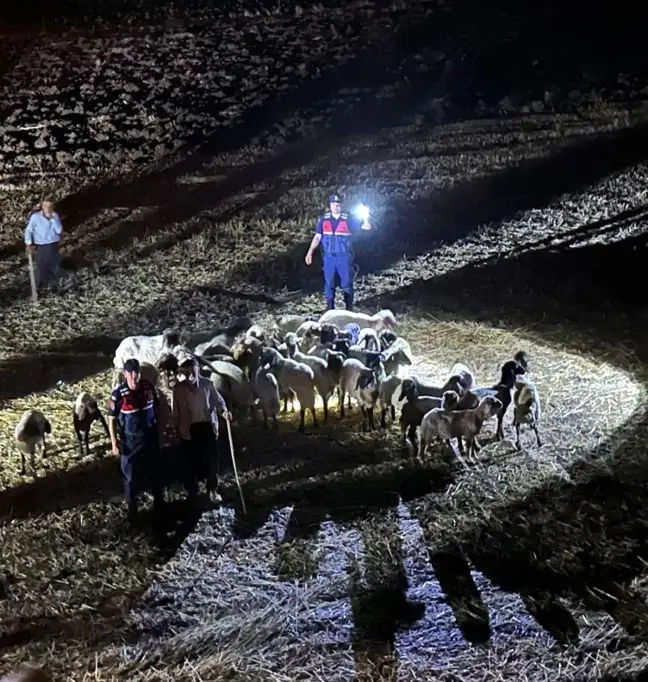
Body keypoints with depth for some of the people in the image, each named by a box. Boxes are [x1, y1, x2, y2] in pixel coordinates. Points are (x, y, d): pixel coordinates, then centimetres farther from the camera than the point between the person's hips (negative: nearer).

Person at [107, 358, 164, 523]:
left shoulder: (149, 387, -9)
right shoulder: (119, 394, -19)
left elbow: (156, 408, 6)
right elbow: (111, 420, -11)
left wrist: (159, 429, 8)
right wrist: (114, 444, -12)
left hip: (150, 437, 3)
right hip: (130, 441, -3)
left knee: (154, 471, 19)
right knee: (131, 476, 6)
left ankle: (159, 501, 39)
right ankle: (132, 509, 22)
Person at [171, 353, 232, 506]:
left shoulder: (207, 384, -6)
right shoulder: (178, 388, -8)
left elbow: (217, 399, 3)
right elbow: (175, 411, -2)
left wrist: (224, 410, -17)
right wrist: (178, 429, -2)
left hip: (207, 425, 1)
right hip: (189, 429, -1)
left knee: (211, 458, 7)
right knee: (191, 460, 9)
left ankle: (213, 489, 23)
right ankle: (192, 491, 25)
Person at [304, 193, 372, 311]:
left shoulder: (349, 218, -5)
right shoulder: (323, 219, 0)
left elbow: (367, 227, -5)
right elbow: (317, 237, 4)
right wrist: (310, 252, -3)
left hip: (344, 256, -2)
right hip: (329, 256, 2)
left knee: (347, 283, 3)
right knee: (329, 283, 7)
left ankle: (349, 309, 13)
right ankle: (330, 309, 18)